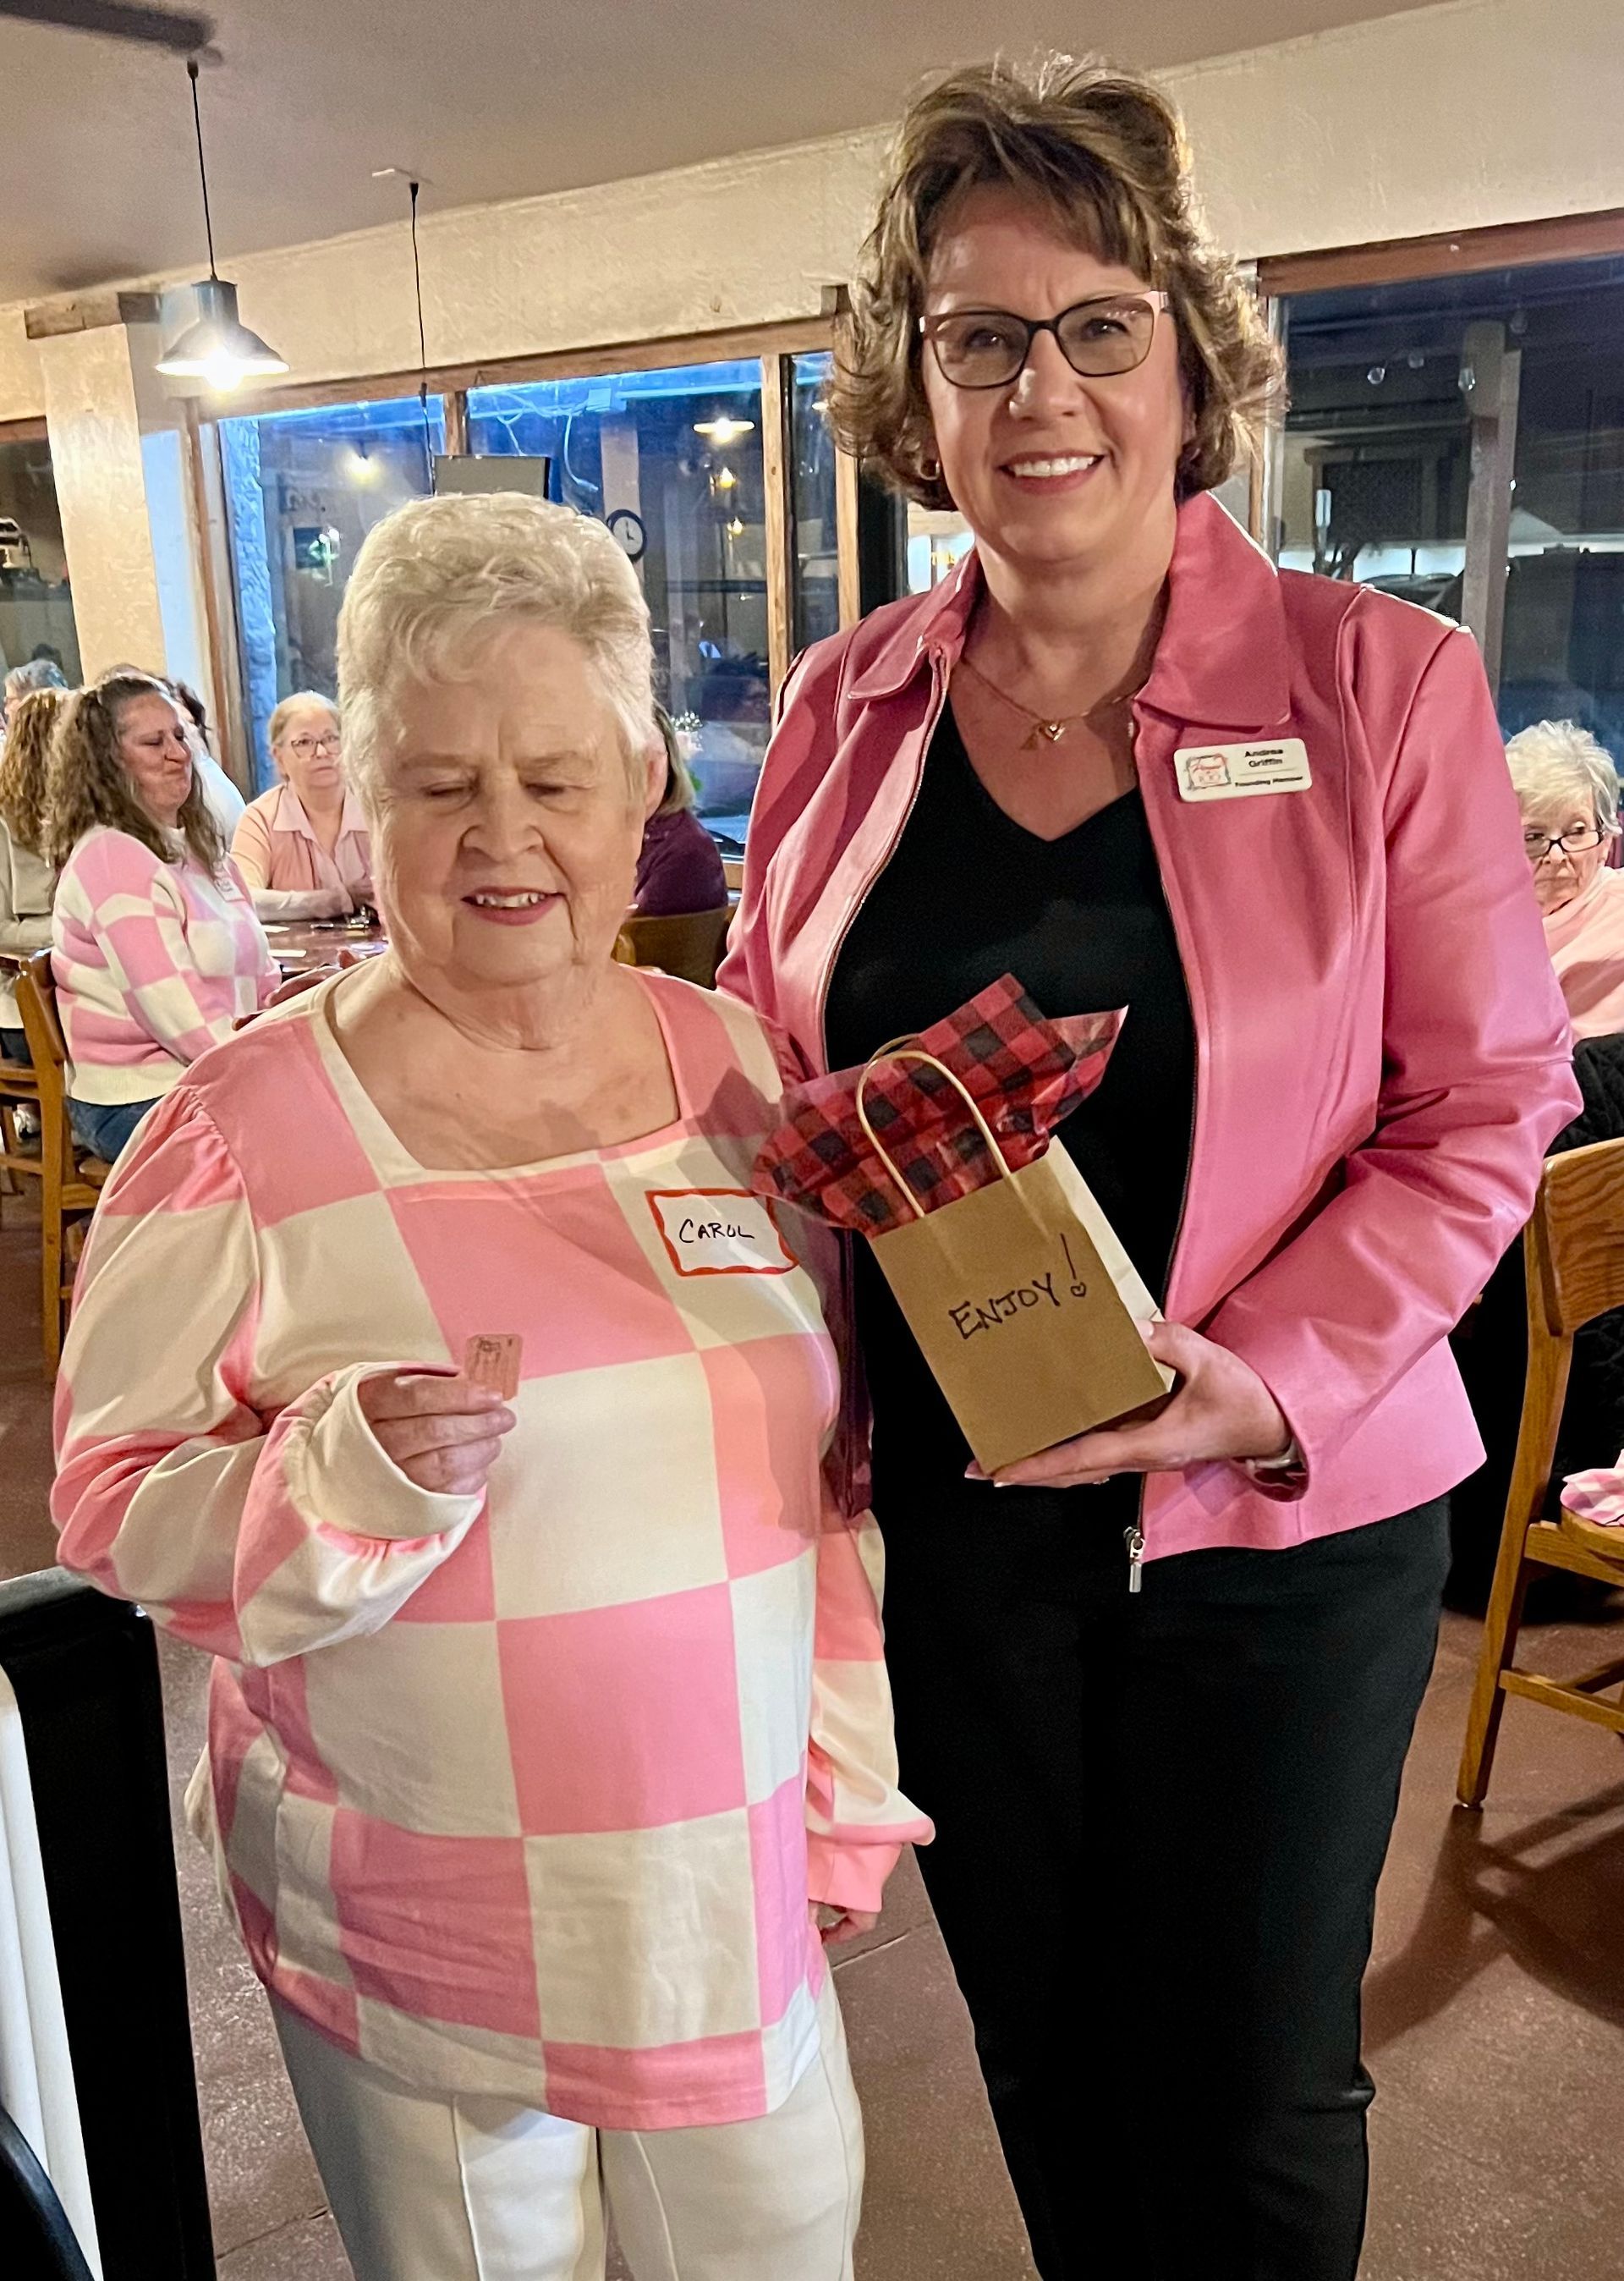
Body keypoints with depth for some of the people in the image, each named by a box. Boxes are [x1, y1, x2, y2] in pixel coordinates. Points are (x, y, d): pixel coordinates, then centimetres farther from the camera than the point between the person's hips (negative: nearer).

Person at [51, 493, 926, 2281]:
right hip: (414, 1929, -3)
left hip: (734, 1891, 3)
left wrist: (854, 1796, 8)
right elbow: (113, 1506, -7)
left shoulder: (739, 1073, -2)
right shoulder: (248, 1123, -12)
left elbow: (841, 1461, 6)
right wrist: (346, 1465, -26)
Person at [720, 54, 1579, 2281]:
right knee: (1042, 2054, 23)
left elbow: (1484, 1109, -7)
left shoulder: (1379, 686, -9)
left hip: (1285, 1525, -2)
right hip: (944, 1506, 3)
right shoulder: (849, 703, 0)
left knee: (1257, 2099, 16)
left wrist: (1268, 1383, -20)